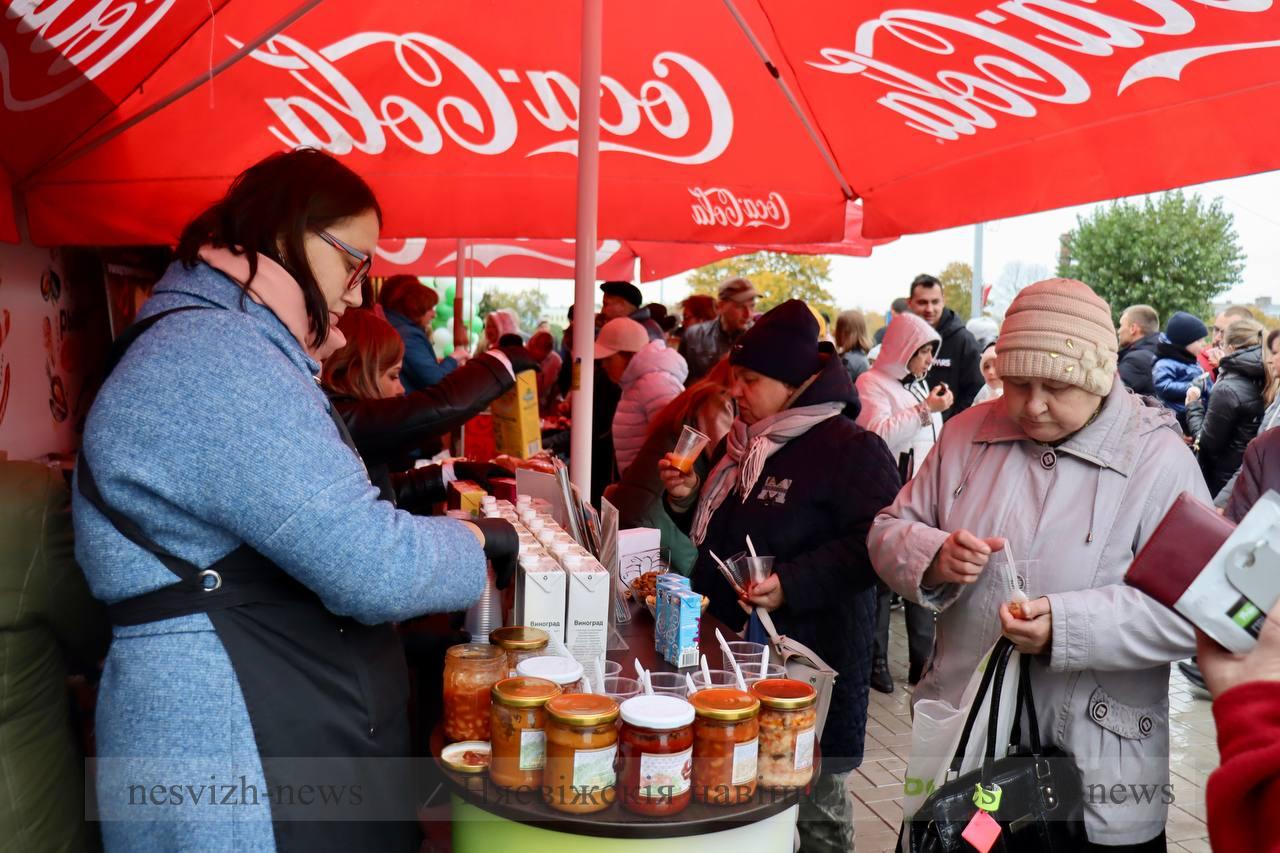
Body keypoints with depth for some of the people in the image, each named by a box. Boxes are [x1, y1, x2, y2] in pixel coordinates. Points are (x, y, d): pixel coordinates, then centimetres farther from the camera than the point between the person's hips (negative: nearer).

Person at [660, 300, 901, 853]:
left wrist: (792, 584, -28)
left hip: (808, 657, -7)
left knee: (815, 804, 8)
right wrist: (686, 500, 1)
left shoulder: (851, 449, -14)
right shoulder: (742, 443, 11)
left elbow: (876, 543, -21)